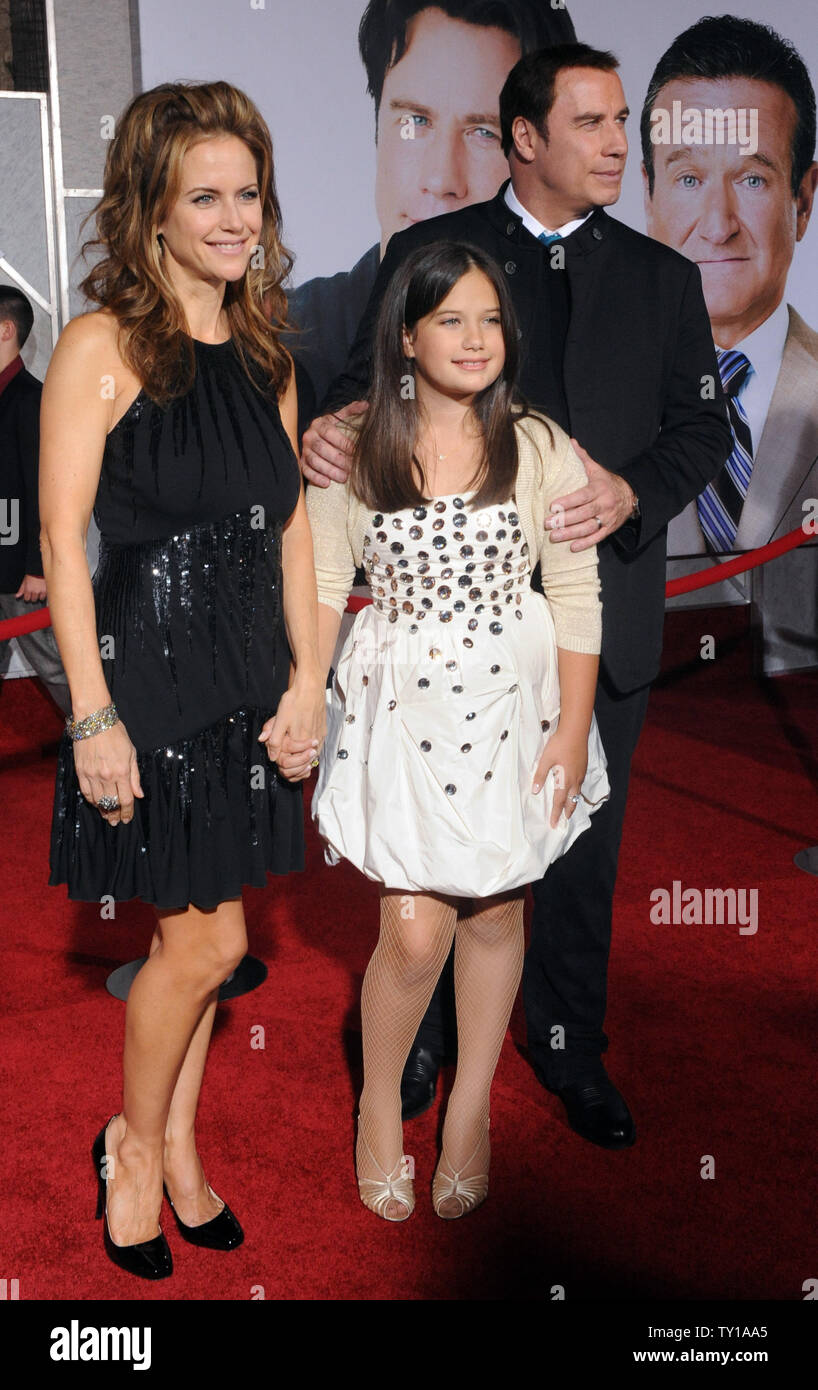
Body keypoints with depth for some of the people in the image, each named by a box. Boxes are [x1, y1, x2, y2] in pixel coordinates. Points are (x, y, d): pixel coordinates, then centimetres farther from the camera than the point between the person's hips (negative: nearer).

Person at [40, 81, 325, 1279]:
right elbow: (63, 541, -12)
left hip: (247, 675, 6)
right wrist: (92, 716, -16)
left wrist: (308, 672, 5)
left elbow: (290, 522, 12)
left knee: (194, 939, 14)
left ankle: (178, 1151, 33)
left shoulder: (263, 350, 10)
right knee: (208, 941, -1)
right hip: (148, 670, -5)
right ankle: (134, 1147, 25)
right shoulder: (102, 347, -9)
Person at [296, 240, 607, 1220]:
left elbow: (576, 597, -1)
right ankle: (379, 1103, 24)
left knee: (495, 915, 11)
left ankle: (470, 1114, 32)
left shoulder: (540, 449, -3)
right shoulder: (350, 453, -3)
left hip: (512, 702, 1)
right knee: (413, 932, -5)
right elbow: (322, 587, 1)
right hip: (401, 706, -1)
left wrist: (573, 729, -4)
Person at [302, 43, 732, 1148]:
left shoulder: (661, 277, 7)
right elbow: (371, 388, 1)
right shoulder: (426, 254, 2)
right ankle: (422, 1036, 35)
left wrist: (632, 491, -19)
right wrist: (331, 432, -23)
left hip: (598, 614, 2)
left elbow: (704, 424, 2)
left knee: (582, 848, 14)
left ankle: (571, 1050, 35)